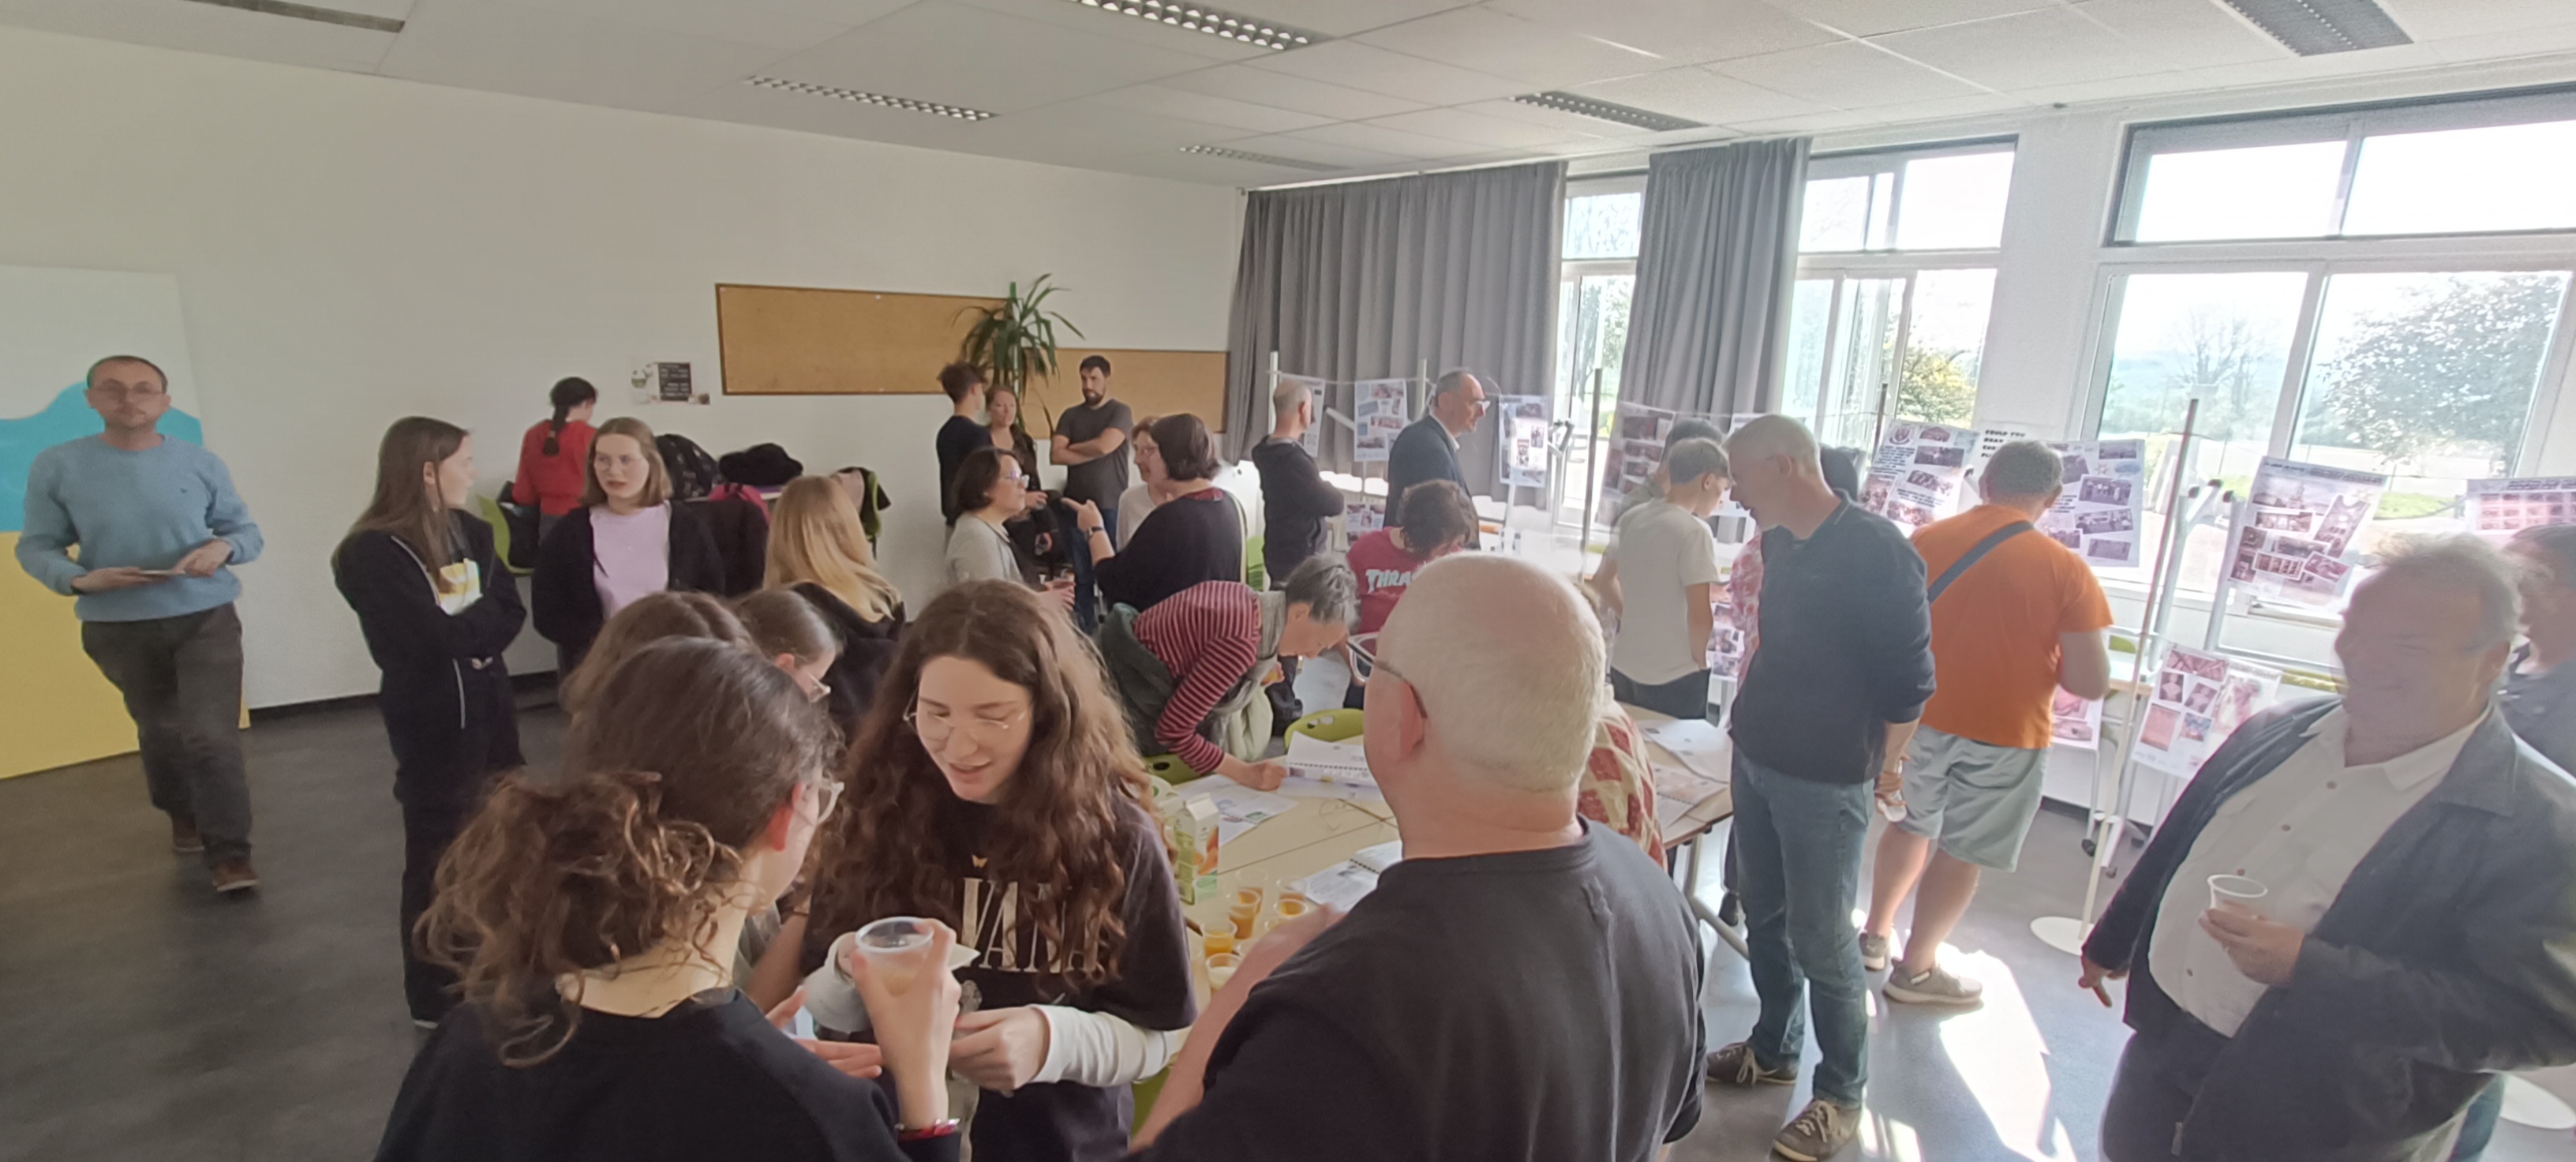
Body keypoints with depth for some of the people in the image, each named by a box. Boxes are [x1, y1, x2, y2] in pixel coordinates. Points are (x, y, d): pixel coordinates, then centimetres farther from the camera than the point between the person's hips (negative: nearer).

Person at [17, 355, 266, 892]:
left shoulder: (200, 462, -3)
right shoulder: (57, 465, -5)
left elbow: (248, 531, 4)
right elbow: (36, 547, -1)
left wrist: (223, 547, -18)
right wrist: (78, 580, -20)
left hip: (206, 618, -1)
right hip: (117, 628, 1)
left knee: (212, 736, -9)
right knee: (160, 733, 20)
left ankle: (230, 854, -1)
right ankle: (183, 816, 44)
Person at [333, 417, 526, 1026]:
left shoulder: (471, 532, 8)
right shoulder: (372, 555, -14)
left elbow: (510, 612, 2)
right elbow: (434, 639, -22)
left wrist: (464, 633, -15)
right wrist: (480, 621, -5)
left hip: (491, 707, 6)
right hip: (432, 721, -6)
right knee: (440, 858, 5)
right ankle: (436, 999, 21)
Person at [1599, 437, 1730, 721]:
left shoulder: (1631, 518, 4)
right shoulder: (1694, 531, -17)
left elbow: (1605, 580, 16)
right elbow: (1700, 617, -20)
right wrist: (1699, 661, -4)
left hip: (1624, 667, 7)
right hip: (1675, 678, -7)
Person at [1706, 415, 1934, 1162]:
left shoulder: (1875, 550, -17)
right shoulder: (1777, 542, 5)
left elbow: (1909, 682, -13)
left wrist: (1874, 779, -8)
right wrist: (1751, 712, 14)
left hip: (1823, 781, -7)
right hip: (1756, 760, 7)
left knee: (1821, 939, 2)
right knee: (1762, 912, 17)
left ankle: (1842, 1094, 21)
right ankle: (1774, 1050, 35)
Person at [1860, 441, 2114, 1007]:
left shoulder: (1926, 540, -7)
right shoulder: (2065, 569, -14)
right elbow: (2092, 682, -14)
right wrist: (2040, 664, 6)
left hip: (1920, 717, 3)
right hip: (2002, 735, -3)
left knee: (1913, 825, 23)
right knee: (1961, 851, 12)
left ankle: (1876, 934, 34)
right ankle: (1916, 968, 24)